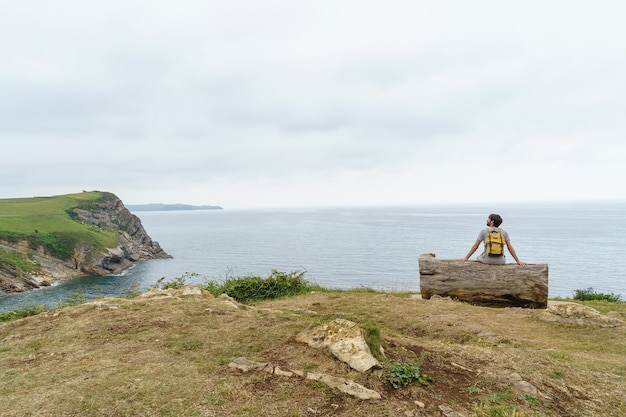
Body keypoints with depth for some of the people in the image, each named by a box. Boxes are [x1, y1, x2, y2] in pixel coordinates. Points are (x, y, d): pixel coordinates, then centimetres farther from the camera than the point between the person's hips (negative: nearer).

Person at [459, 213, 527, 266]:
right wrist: (518, 261, 6)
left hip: (487, 260, -2)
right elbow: (510, 247, -1)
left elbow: (475, 246, -3)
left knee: (479, 257, 34)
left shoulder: (484, 231, -6)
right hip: (500, 261, 2)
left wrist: (466, 258, 5)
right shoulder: (504, 232, 0)